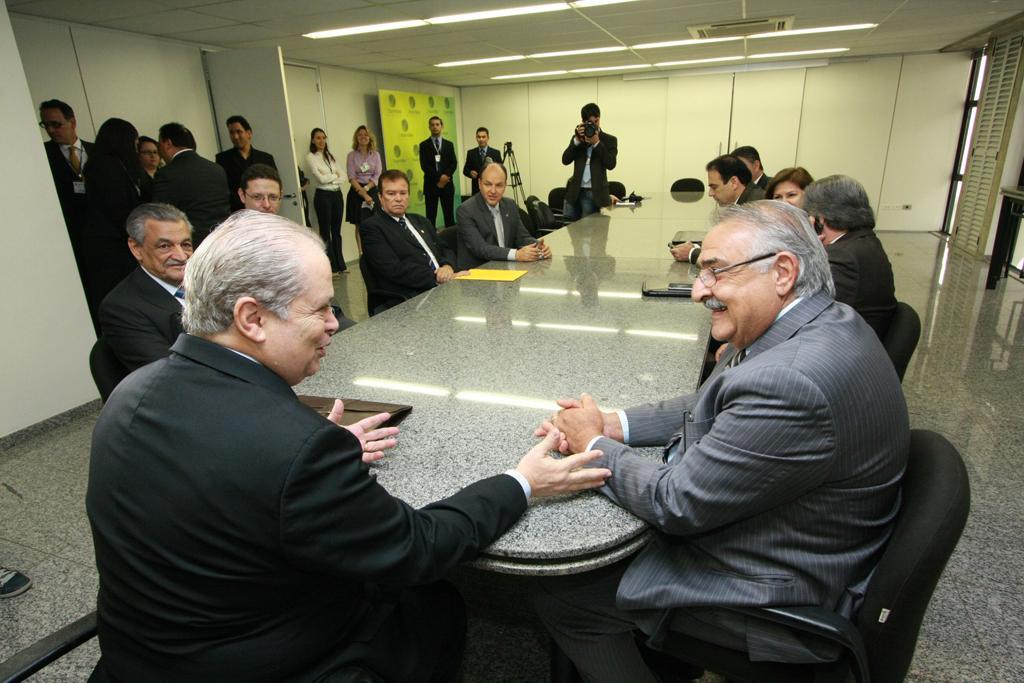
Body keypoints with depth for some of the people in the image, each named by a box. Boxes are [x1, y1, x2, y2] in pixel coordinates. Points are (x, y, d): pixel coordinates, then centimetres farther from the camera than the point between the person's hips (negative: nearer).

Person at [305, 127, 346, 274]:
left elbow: (342, 178, 5)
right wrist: (335, 175, 0)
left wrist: (328, 178, -10)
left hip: (337, 194, 5)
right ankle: (331, 267, 7)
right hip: (323, 196, -5)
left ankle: (340, 264, 18)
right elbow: (321, 179, -13)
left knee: (336, 230, 11)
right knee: (325, 232, 2)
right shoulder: (310, 157, -4)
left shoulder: (331, 156, 13)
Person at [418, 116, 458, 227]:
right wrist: (439, 177, -15)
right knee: (431, 216, -2)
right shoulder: (424, 145, 5)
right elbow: (424, 166, -6)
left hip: (447, 184, 2)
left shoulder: (449, 144, 13)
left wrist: (445, 176, -13)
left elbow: (454, 164, 3)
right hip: (431, 185, -2)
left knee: (449, 214, 4)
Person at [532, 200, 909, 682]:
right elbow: (711, 408, 5)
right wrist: (613, 424, -7)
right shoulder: (825, 324, -2)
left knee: (557, 593, -1)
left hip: (780, 598, -9)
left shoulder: (790, 380, -35)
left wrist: (594, 443, -11)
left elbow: (676, 502, -27)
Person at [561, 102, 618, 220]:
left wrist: (597, 143, -15)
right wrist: (577, 140, -9)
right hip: (575, 190, 3)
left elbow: (611, 164, -9)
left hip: (594, 192, -3)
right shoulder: (577, 137, 13)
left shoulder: (610, 140, 4)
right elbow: (565, 160, 2)